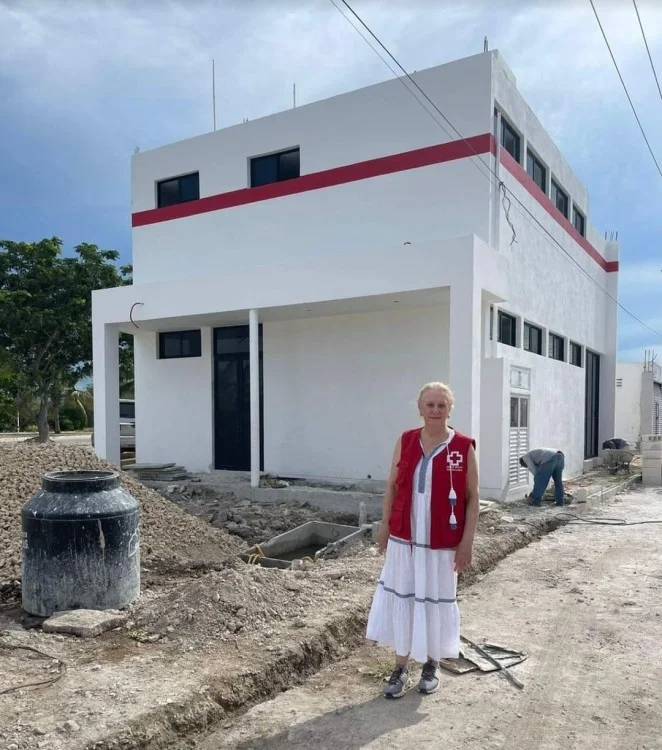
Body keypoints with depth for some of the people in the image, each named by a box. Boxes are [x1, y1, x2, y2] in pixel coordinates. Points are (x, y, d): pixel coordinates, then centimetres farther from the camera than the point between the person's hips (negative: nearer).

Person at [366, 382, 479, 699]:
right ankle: (400, 667, 26)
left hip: (442, 542, -2)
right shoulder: (406, 441, 0)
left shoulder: (464, 447, -8)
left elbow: (472, 497, -5)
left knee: (435, 601, 12)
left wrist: (467, 541, -8)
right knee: (401, 599, 9)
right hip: (403, 538, 2)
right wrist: (385, 525, 6)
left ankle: (432, 664, 34)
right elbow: (392, 485, 7)